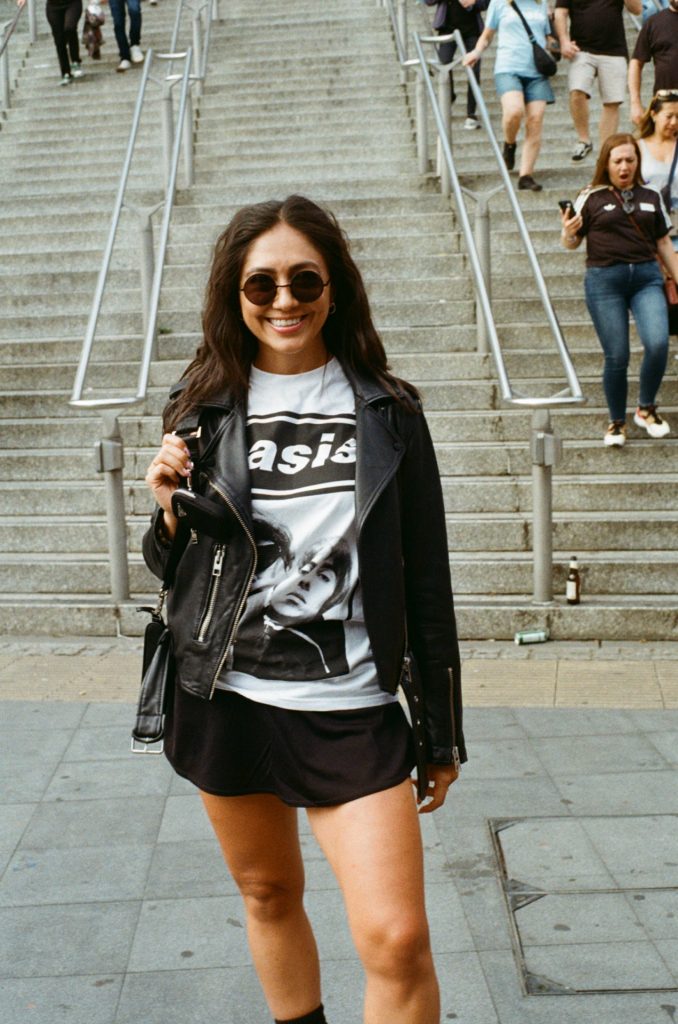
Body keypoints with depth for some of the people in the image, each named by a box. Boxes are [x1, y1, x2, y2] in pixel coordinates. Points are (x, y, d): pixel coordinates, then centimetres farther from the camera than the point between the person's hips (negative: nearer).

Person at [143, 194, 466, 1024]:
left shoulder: (387, 412, -1)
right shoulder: (202, 409, 3)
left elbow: (426, 580, 2)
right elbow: (174, 572, 11)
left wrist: (440, 733, 4)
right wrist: (170, 512, -12)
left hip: (352, 706, -2)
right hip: (227, 698, 2)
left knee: (397, 939, -6)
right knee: (269, 894, 19)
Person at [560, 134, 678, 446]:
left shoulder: (651, 197, 13)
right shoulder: (591, 198, 4)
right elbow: (571, 243, 7)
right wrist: (568, 233, -15)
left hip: (646, 276, 2)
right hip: (604, 279, -2)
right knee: (616, 357, -3)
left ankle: (646, 408, 8)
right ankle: (617, 423, 17)